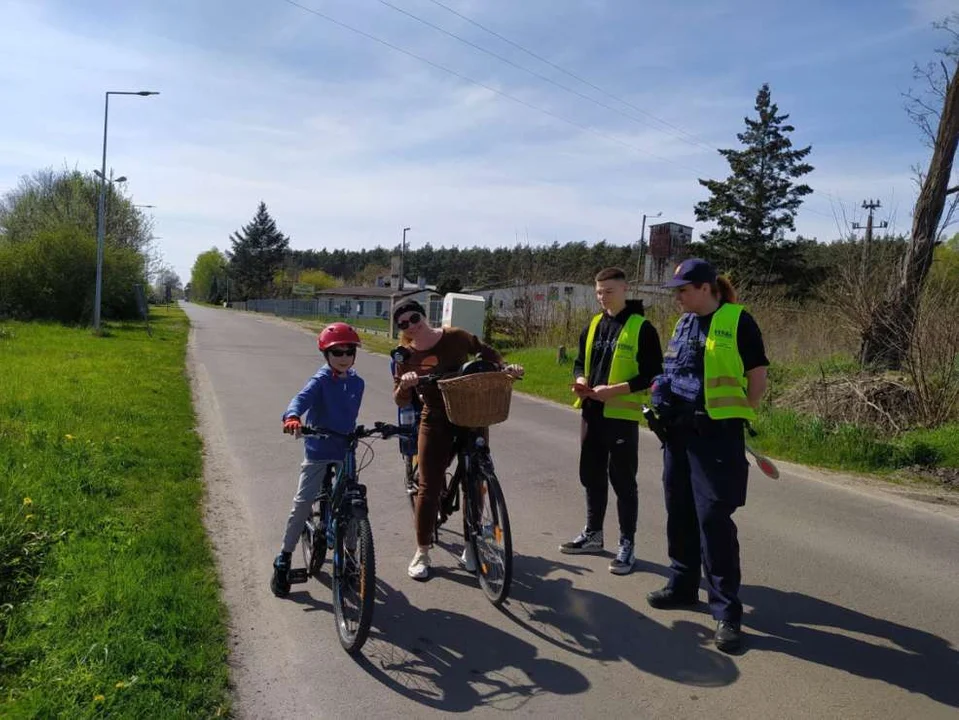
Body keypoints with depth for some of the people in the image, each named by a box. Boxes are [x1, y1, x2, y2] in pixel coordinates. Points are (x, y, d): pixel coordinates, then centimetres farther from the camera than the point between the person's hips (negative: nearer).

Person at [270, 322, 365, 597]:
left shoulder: (357, 383, 3)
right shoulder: (321, 380, -13)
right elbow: (302, 398, -32)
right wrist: (292, 417, -51)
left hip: (345, 451, 4)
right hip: (318, 450, -4)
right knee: (303, 503, -5)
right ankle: (283, 561, 8)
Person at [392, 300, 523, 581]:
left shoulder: (455, 337, -8)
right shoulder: (406, 356, -3)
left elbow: (486, 352, 8)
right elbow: (400, 400, -5)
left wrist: (506, 367, -9)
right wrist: (405, 384, -26)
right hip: (435, 421, 0)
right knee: (429, 486, -3)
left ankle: (471, 547, 20)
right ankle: (422, 552, 11)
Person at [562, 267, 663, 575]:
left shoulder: (641, 328, -9)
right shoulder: (592, 326, 11)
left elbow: (652, 376, -12)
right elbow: (580, 362, 20)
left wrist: (614, 390, -21)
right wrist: (581, 380, -3)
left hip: (622, 416, -6)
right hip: (592, 413, 7)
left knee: (622, 481, 1)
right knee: (591, 476, 15)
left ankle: (627, 544, 13)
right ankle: (592, 534, 31)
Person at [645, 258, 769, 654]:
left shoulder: (737, 321, -7)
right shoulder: (684, 323, 13)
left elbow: (757, 375, -5)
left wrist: (741, 416, -6)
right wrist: (662, 393, 3)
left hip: (717, 435, -7)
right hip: (679, 432, 7)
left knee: (714, 518, -6)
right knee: (679, 512, 14)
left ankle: (726, 610, 4)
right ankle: (683, 584, 31)